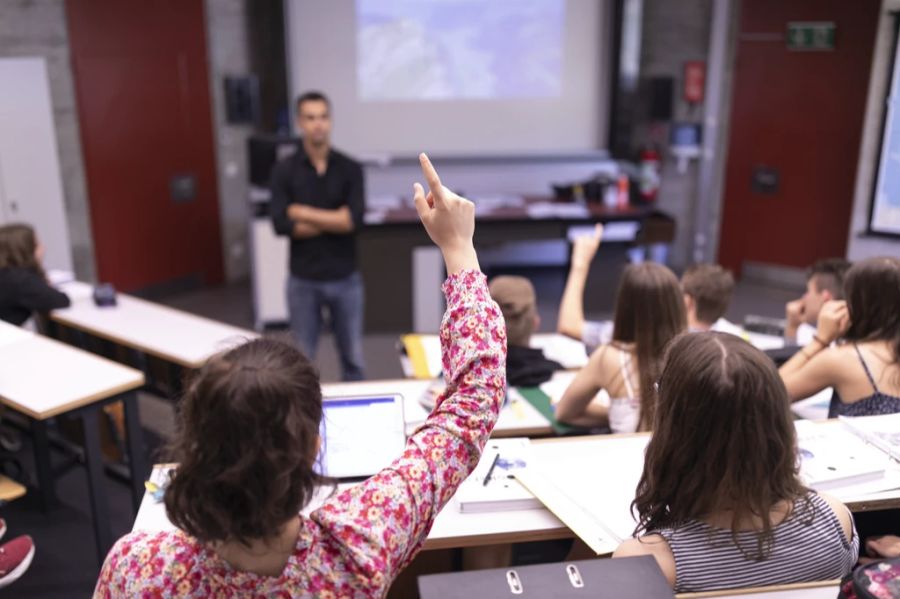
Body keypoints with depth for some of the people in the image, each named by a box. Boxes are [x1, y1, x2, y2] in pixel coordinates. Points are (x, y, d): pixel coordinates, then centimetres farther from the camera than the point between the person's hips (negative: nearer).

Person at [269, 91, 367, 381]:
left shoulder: (350, 168, -2)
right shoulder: (284, 170, -4)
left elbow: (354, 220, -16)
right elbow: (281, 225, -15)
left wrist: (304, 213, -12)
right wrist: (334, 220, -13)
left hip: (345, 279, 1)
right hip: (303, 281, 0)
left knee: (353, 357, 11)